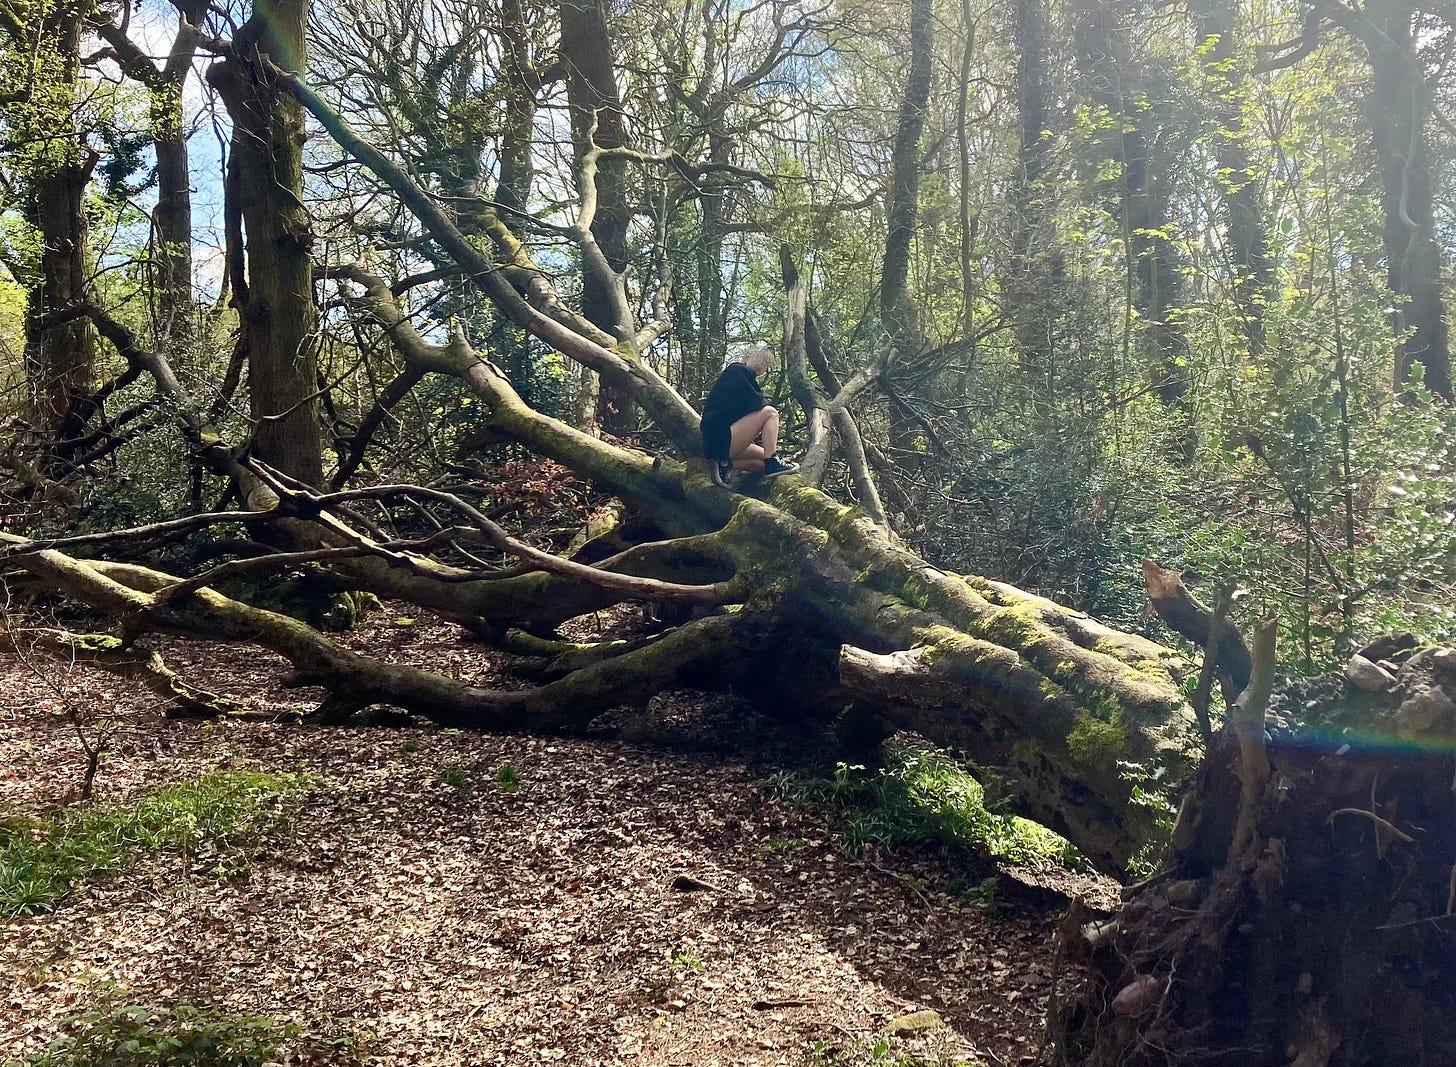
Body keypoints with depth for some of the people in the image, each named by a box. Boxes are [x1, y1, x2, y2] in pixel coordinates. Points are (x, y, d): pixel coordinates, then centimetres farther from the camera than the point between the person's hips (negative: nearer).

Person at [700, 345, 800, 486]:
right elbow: (755, 404, -12)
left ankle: (725, 463, 0)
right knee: (770, 412, -11)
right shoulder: (738, 371, -3)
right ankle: (772, 464, -15)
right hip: (721, 439, -10)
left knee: (765, 461, 14)